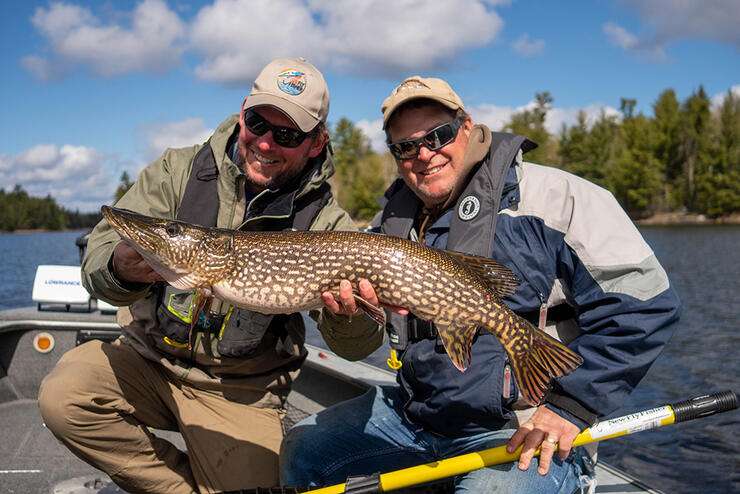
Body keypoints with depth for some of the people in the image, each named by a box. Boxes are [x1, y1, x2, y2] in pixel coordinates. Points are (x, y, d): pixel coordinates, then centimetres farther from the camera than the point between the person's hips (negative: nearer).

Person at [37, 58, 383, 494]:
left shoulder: (326, 223, -8)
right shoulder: (178, 171, -5)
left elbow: (356, 348, -12)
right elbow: (100, 255, -12)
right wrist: (121, 270, -37)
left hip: (242, 393, -1)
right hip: (150, 357, 2)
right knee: (63, 397, -24)